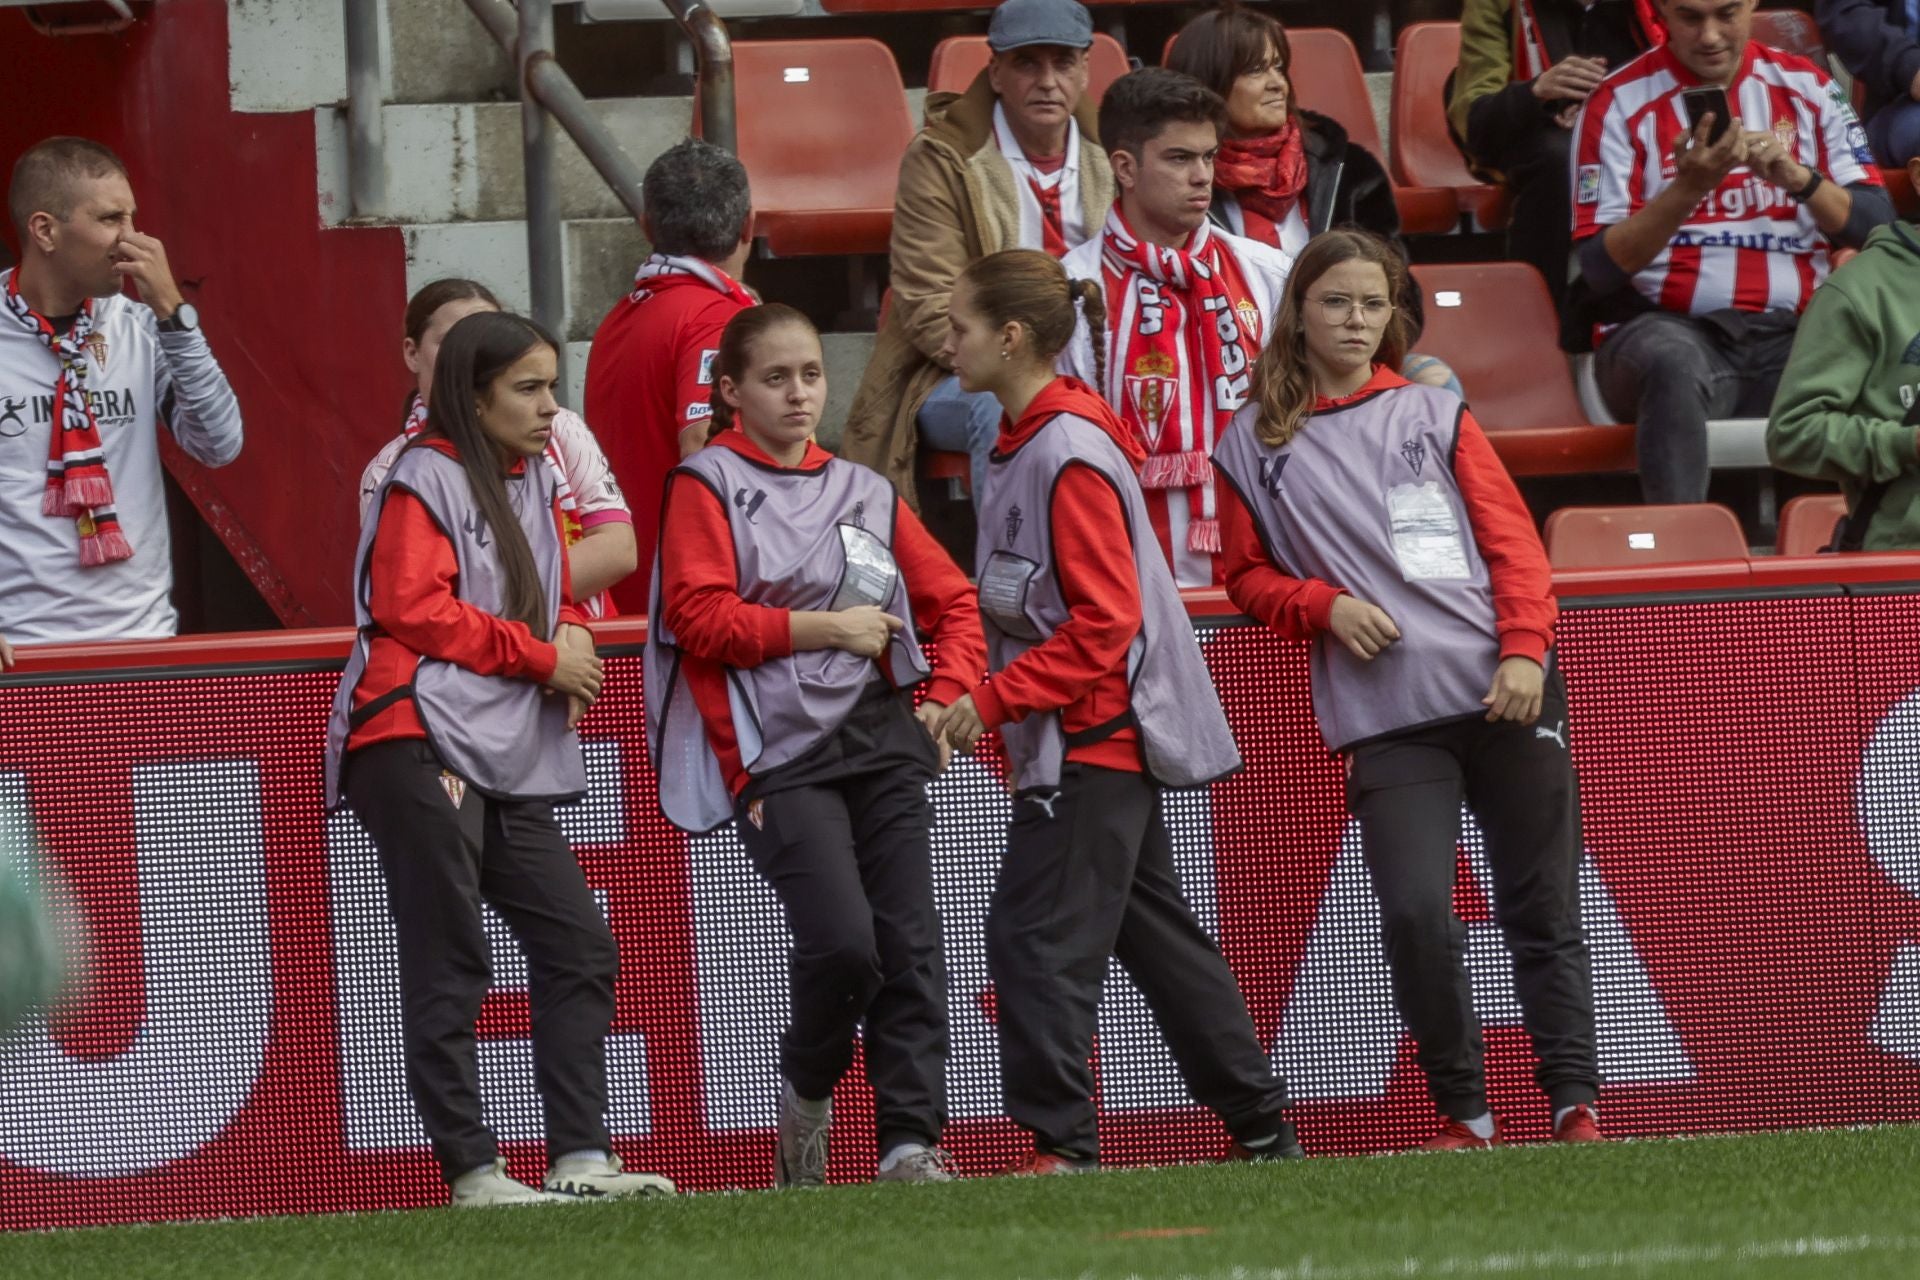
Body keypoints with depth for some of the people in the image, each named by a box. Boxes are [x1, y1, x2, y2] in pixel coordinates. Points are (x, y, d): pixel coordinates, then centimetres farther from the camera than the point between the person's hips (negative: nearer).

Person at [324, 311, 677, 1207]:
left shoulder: (534, 486, 21)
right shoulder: (426, 480, -3)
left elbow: (557, 603, 28)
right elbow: (411, 608, -14)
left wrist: (574, 639, 2)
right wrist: (540, 657, -10)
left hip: (514, 759, 9)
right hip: (419, 750, -9)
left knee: (578, 947, 3)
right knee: (447, 964, -7)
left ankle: (581, 1159, 4)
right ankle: (470, 1169, -8)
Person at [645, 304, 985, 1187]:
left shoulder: (861, 492, 17)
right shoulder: (708, 486, 2)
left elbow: (952, 599, 22)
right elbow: (697, 615, -10)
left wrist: (948, 695, 6)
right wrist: (821, 628, -11)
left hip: (883, 741, 5)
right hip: (780, 755, -5)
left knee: (908, 943, -4)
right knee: (842, 940, -19)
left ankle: (911, 1139, -1)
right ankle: (807, 1093, 8)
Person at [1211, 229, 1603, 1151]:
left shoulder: (1434, 413, 13)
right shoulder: (1256, 445, 11)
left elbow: (1510, 535, 7)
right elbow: (1247, 578, 16)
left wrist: (1525, 649, -7)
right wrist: (1325, 606, -4)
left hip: (1505, 693, 1)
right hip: (1386, 715, -1)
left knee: (1541, 909, 2)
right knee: (1415, 910, -15)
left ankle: (1575, 1101, 10)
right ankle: (1462, 1111, -2)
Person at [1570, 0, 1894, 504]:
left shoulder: (1807, 88, 13)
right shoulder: (1620, 102, 4)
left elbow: (1875, 225, 6)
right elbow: (1601, 266, -4)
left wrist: (1798, 178, -13)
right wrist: (1689, 188, -18)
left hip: (1792, 331, 3)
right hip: (1667, 327, -2)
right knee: (1673, 362, -38)